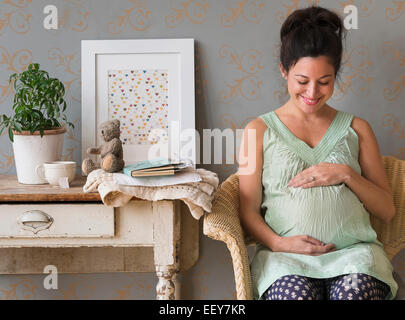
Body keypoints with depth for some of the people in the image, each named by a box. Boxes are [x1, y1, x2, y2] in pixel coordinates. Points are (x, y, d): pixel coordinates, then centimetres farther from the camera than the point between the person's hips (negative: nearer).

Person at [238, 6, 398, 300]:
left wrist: (346, 174, -3)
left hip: (353, 249, 1)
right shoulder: (260, 130, 13)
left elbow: (387, 210, 14)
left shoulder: (356, 129, 18)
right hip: (286, 255, -1)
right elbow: (249, 210, 8)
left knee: (355, 292, -34)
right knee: (295, 294, -35)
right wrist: (278, 243, -11)